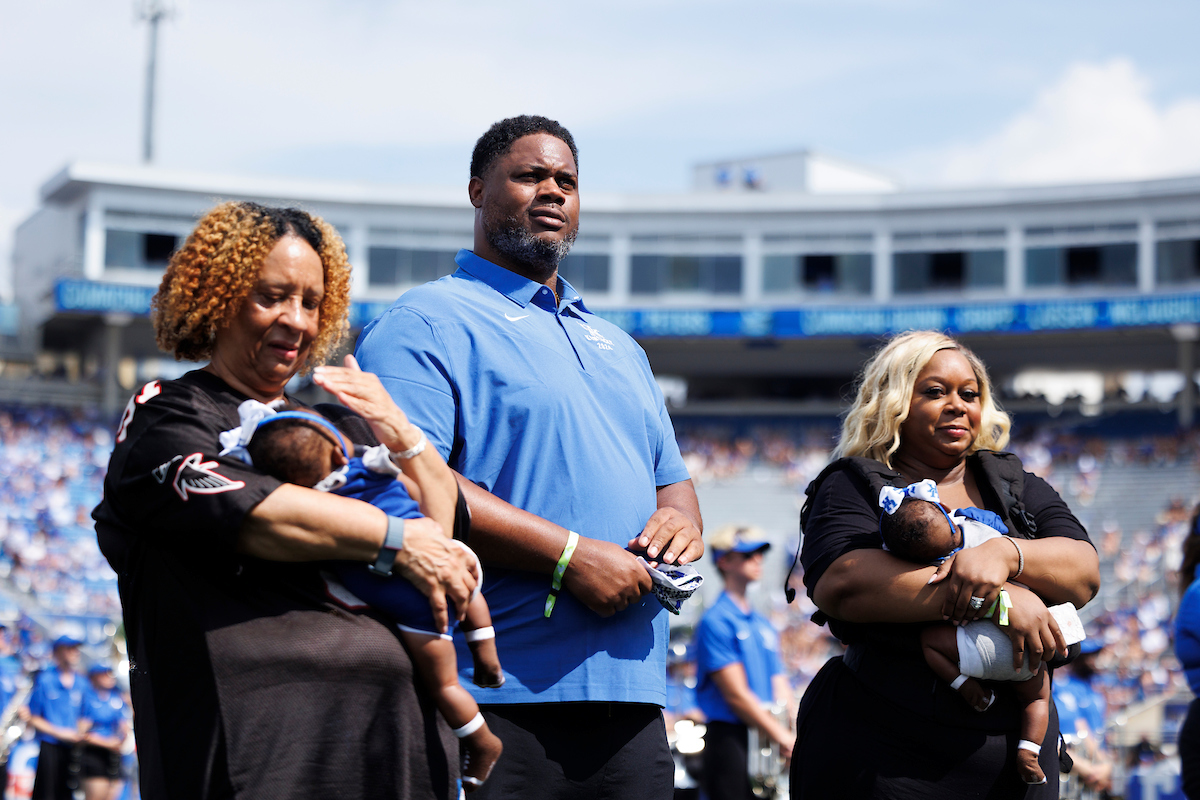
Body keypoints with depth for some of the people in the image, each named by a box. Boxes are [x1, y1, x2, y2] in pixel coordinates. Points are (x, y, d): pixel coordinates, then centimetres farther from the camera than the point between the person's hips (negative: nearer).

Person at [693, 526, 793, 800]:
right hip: (732, 739, -8)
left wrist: (796, 735, 0)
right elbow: (737, 695, -12)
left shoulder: (764, 624, 18)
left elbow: (781, 690, 17)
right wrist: (784, 738, -12)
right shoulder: (716, 621, -7)